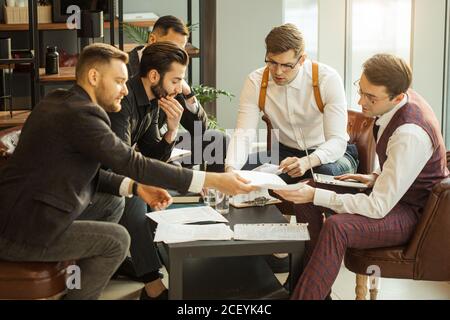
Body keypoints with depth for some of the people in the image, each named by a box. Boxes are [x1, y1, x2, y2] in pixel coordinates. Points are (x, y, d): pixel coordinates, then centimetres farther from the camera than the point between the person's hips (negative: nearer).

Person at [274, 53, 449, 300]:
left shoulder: (410, 135, -33)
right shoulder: (397, 99, -8)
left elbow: (379, 207, -30)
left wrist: (316, 196, -30)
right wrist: (377, 177, 0)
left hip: (412, 213, -9)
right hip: (394, 190, 9)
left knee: (336, 227, -33)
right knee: (307, 190, 2)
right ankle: (312, 281, 11)